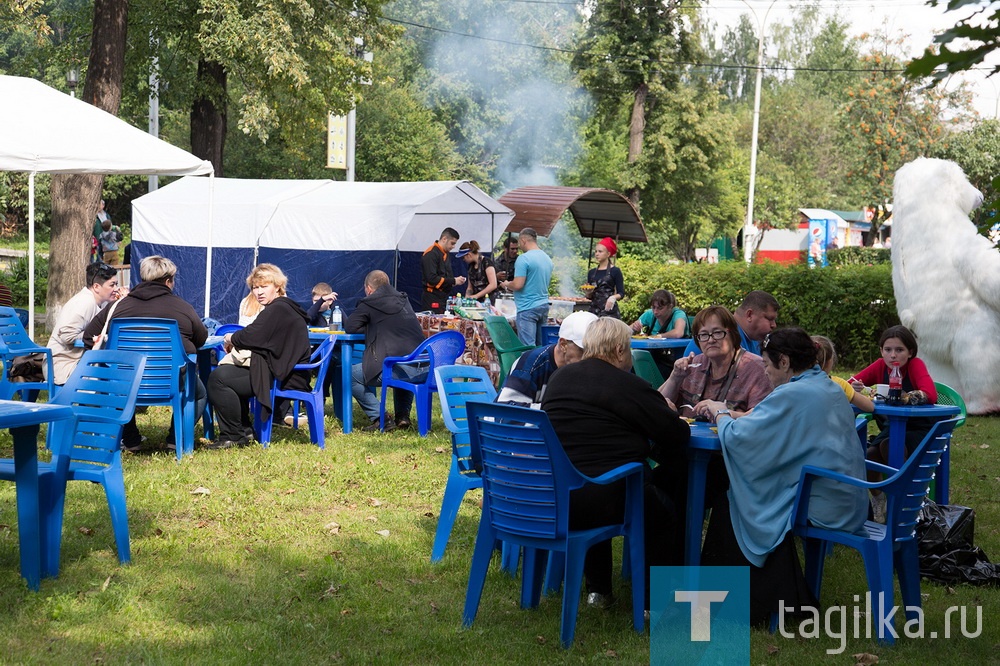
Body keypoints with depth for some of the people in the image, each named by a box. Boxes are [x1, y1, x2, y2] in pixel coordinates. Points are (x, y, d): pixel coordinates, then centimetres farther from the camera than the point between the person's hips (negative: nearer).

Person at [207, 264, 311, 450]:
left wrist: (231, 338, -1)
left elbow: (251, 336, -22)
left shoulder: (277, 309, -16)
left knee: (218, 378, -18)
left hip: (282, 378, -12)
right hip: (283, 373, 12)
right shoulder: (283, 307, 18)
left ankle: (233, 436, -8)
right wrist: (236, 341, 0)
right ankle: (243, 427, 22)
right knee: (222, 371, 26)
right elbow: (260, 338, 18)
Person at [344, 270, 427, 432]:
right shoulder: (403, 300, 21)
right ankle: (402, 416, 24)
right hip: (424, 368, 8)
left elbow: (349, 326, 7)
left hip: (400, 368, -8)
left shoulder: (370, 303, 2)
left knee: (350, 375, 6)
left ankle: (379, 418, 2)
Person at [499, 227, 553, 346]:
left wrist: (507, 284, 2)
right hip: (544, 306, 8)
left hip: (527, 308, -8)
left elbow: (518, 285, -19)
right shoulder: (547, 259, 11)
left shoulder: (524, 259, -14)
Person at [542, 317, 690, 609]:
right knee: (664, 515, 20)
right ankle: (651, 598, 22)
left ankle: (598, 590, 37)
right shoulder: (627, 385, -9)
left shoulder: (560, 377, 11)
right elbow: (678, 433, -7)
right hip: (605, 495, -7)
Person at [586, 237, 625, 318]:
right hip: (594, 309, 4)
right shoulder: (591, 272, 14)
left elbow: (621, 293, -2)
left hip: (609, 309, -4)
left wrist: (613, 297, -21)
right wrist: (588, 292, -2)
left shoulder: (615, 271, 0)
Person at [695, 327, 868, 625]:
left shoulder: (791, 396, -19)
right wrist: (726, 412, 13)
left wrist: (721, 413, 2)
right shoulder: (829, 388, 11)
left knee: (727, 502, 8)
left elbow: (737, 437, -19)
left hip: (820, 508, -9)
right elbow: (766, 424, 21)